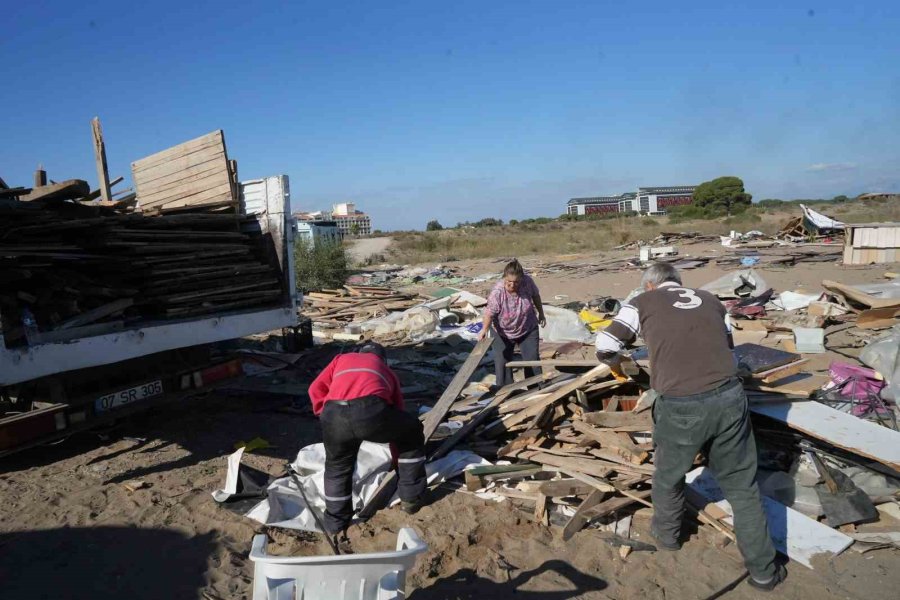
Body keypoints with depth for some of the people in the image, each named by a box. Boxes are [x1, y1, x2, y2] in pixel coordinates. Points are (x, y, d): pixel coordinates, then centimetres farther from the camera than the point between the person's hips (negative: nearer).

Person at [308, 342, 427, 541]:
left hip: (334, 416, 2)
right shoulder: (387, 371, 37)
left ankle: (335, 525, 37)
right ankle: (412, 498, 36)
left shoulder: (342, 358, 38)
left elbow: (316, 389, 26)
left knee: (337, 467, 31)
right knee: (413, 434, 29)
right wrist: (399, 458, 53)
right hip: (372, 413, -1)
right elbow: (397, 415, 42)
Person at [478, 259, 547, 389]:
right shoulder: (497, 292, -31)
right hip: (503, 333, -2)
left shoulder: (527, 282, -22)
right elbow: (489, 312, -27)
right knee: (502, 362, -1)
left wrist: (541, 314, 9)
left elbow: (536, 296, -3)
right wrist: (484, 329, -43)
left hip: (528, 330, 2)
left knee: (532, 359, 5)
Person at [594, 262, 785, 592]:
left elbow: (605, 346, 5)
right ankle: (763, 570, 32)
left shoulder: (643, 302, 10)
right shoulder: (709, 299, 20)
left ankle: (667, 533, 48)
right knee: (742, 485, 20)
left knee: (669, 475, 24)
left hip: (681, 406, -3)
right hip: (729, 397, 3)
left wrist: (614, 361, 27)